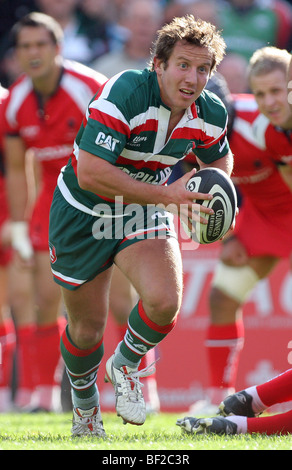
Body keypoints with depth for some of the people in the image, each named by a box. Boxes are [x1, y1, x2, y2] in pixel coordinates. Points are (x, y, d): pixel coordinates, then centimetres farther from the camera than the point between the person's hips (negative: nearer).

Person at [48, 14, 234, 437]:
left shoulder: (210, 114, -11)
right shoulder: (124, 94, -30)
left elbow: (219, 159, 14)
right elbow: (90, 173, -36)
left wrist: (211, 189, -10)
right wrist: (166, 194, -35)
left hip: (146, 212, 4)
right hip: (84, 214, -3)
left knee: (164, 301, -23)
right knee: (87, 330, 7)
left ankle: (126, 364, 10)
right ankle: (85, 409, 39)